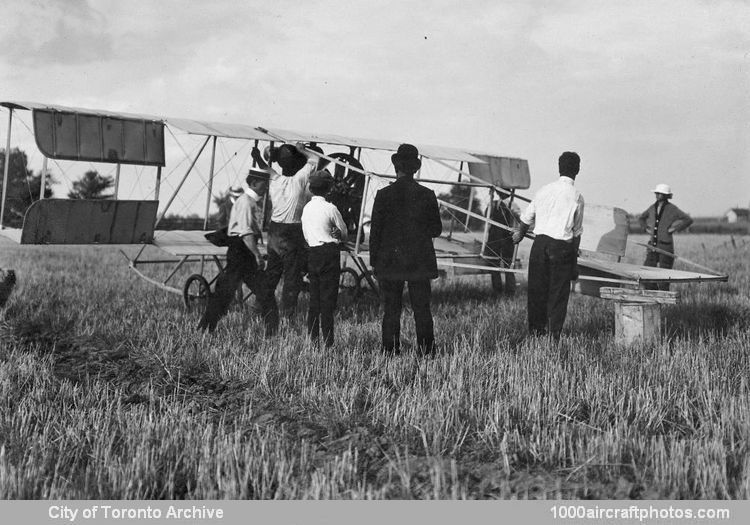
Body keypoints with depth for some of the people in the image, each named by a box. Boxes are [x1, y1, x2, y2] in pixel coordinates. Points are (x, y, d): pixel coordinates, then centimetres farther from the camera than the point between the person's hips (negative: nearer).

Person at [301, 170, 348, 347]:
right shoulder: (330, 208, -9)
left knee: (314, 299, 11)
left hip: (312, 254, 6)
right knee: (328, 299, -3)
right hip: (329, 254, -5)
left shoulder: (306, 208, 9)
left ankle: (312, 339, 13)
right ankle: (327, 341, -3)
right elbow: (344, 234, 2)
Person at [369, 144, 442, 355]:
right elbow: (436, 229, 3)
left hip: (390, 261, -1)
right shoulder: (427, 195, -3)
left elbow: (375, 230, -4)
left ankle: (390, 352, 6)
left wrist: (374, 261, 4)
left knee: (391, 311, 5)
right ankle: (426, 352, 9)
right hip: (420, 263, 1)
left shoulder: (384, 195, -7)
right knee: (422, 309, 7)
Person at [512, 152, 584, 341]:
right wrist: (574, 256, 8)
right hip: (562, 246, -3)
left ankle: (535, 328, 21)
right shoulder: (576, 196, -4)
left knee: (537, 287, 12)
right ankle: (554, 332, 4)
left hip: (540, 242, 4)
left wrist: (519, 234, 36)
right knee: (559, 291, 4)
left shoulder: (544, 190, 6)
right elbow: (577, 231, -1)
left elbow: (526, 218, 16)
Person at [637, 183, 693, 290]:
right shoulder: (652, 207, 11)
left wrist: (675, 229, -9)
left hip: (665, 244, -5)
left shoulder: (672, 209, -5)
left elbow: (688, 220, -8)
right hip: (652, 244, 5)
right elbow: (641, 218, 29)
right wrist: (646, 228, 15)